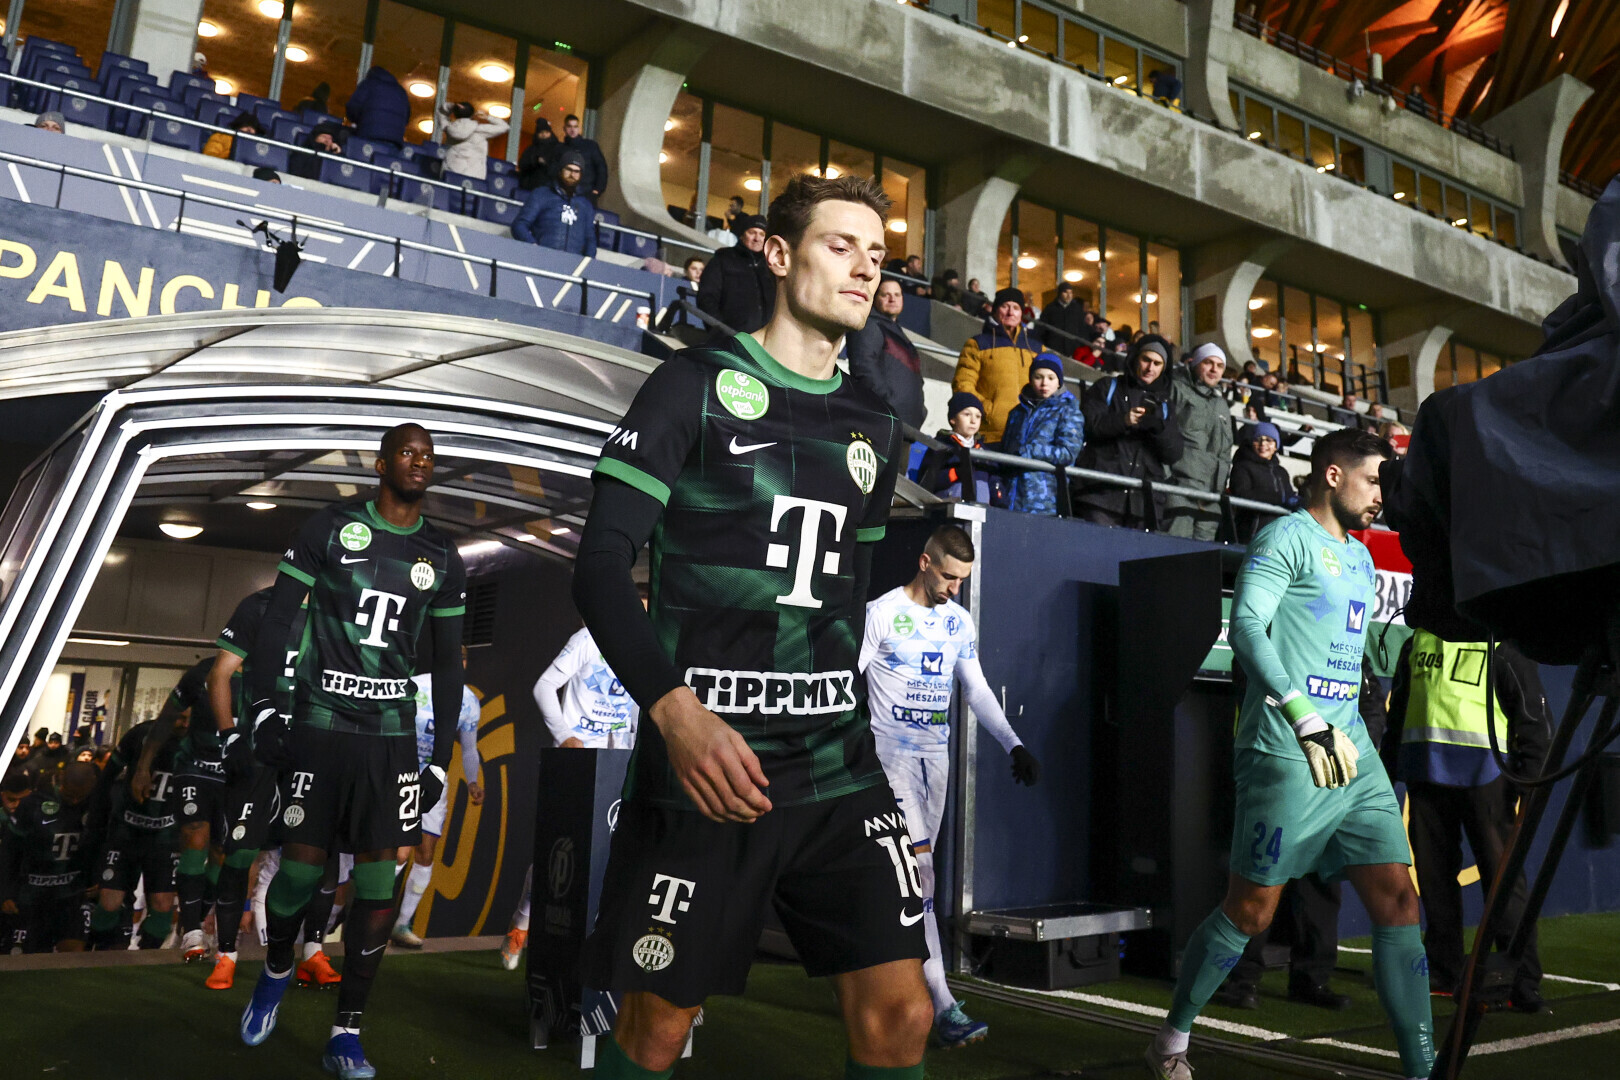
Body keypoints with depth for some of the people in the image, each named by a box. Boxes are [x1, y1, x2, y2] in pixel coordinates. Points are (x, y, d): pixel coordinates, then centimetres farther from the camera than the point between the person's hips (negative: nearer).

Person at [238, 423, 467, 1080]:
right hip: (318, 725, -2)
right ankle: (276, 973, 33)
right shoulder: (330, 528, 2)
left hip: (392, 736, 2)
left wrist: (443, 756, 9)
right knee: (300, 867, 0)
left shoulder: (442, 559, 10)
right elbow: (277, 618, 1)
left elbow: (448, 663, 13)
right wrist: (263, 709, -7)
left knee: (380, 881, -2)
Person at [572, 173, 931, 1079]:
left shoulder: (876, 428, 14)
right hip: (706, 764, -4)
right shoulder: (697, 385, -3)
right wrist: (675, 708, -23)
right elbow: (602, 563, -10)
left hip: (841, 769, 5)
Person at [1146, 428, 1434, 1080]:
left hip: (1353, 753, 8)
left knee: (1397, 902, 2)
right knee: (1250, 911, 1)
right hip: (1287, 755, -8)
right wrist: (1305, 717, -27)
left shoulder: (1360, 556, 21)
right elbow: (1246, 625, -19)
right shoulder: (1288, 537, -6)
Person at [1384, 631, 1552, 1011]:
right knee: (1434, 875, 9)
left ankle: (1523, 981, 2)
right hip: (1425, 774, 5)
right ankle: (1442, 971, 21)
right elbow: (1398, 706, 25)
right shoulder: (1417, 642, 17)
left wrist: (1532, 778, -8)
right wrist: (1389, 761, 21)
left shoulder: (1502, 643, 1)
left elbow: (1534, 711, -2)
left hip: (1482, 774, -5)